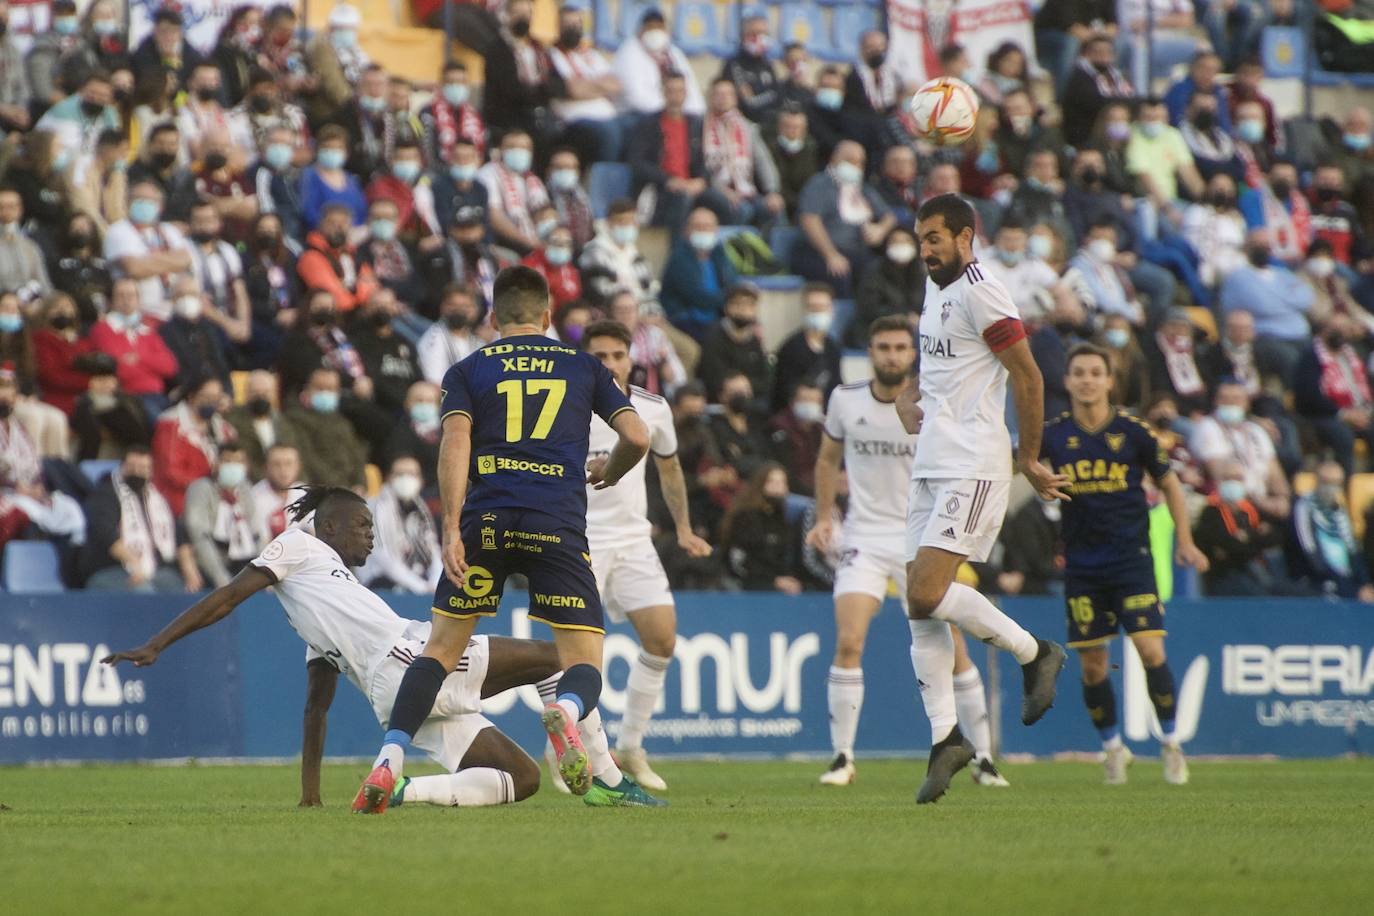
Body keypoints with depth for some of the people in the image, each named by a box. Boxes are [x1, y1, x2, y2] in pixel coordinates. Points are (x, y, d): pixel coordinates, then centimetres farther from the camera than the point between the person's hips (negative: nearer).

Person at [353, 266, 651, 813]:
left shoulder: (468, 371, 15)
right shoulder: (583, 366, 18)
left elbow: (455, 443, -2)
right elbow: (636, 437, 10)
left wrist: (451, 532, -9)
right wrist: (606, 476, 32)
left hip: (485, 520, 1)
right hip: (558, 523, -1)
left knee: (441, 649, 13)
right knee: (585, 662, 2)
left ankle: (387, 766, -2)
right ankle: (566, 711, -34)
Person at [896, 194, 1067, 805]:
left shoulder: (980, 295, -11)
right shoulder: (935, 290, 18)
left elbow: (1028, 378, -11)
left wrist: (1027, 457, -5)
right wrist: (909, 395, 11)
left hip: (973, 469, -9)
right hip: (930, 468, 9)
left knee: (927, 593, -18)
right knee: (920, 611, 1)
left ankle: (1034, 653, 1)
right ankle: (945, 737, 3)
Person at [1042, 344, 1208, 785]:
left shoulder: (1133, 432, -3)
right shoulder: (1054, 435, -1)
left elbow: (1169, 484, 8)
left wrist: (1184, 541, 4)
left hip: (1132, 558, -1)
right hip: (1081, 564, 2)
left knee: (1150, 650, -13)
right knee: (1092, 663, 1)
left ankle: (1170, 742, 6)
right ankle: (1113, 748, 21)